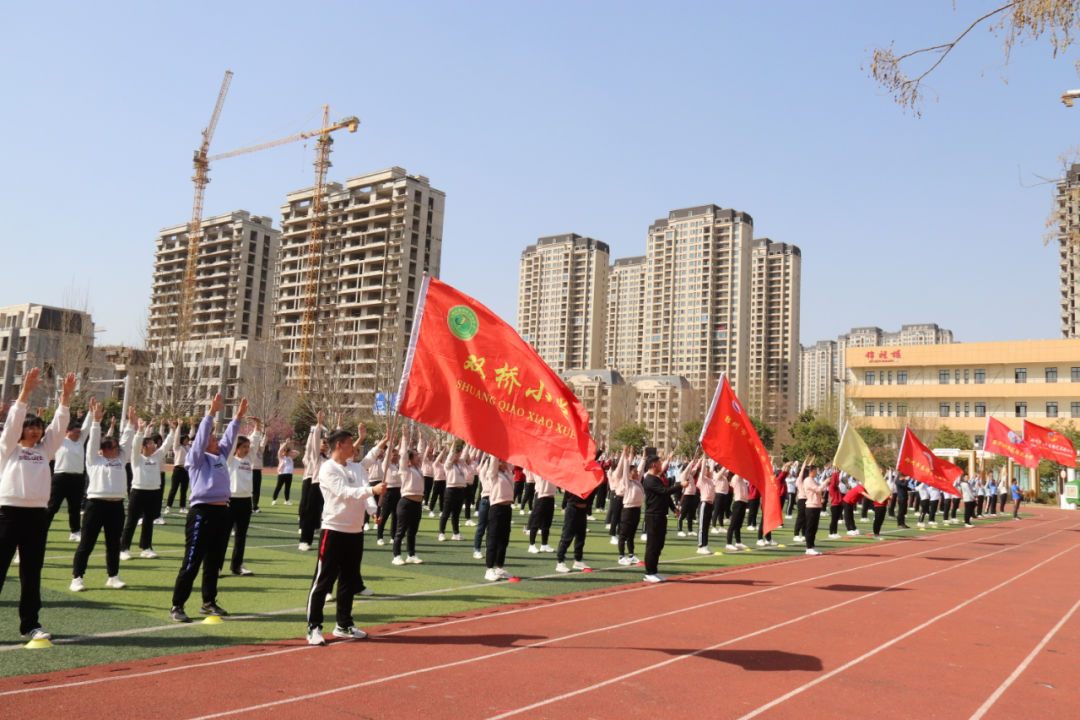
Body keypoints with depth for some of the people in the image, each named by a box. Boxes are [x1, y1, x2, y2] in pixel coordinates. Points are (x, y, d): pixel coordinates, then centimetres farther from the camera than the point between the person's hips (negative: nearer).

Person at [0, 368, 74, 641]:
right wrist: (25, 391, -18)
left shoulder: (45, 449, 14)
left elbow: (59, 424, 6)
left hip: (38, 514, 4)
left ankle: (29, 624, 16)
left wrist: (66, 396, -4)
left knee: (32, 571, 9)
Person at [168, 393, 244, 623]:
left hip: (222, 512, 7)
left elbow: (229, 437, 21)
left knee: (214, 563, 14)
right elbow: (201, 435, -12)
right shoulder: (196, 457, -1)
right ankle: (176, 607, 1)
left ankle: (209, 603, 25)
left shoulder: (220, 456, 17)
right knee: (191, 563, -5)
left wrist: (239, 415, 16)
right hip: (201, 512, -7)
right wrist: (211, 412, -18)